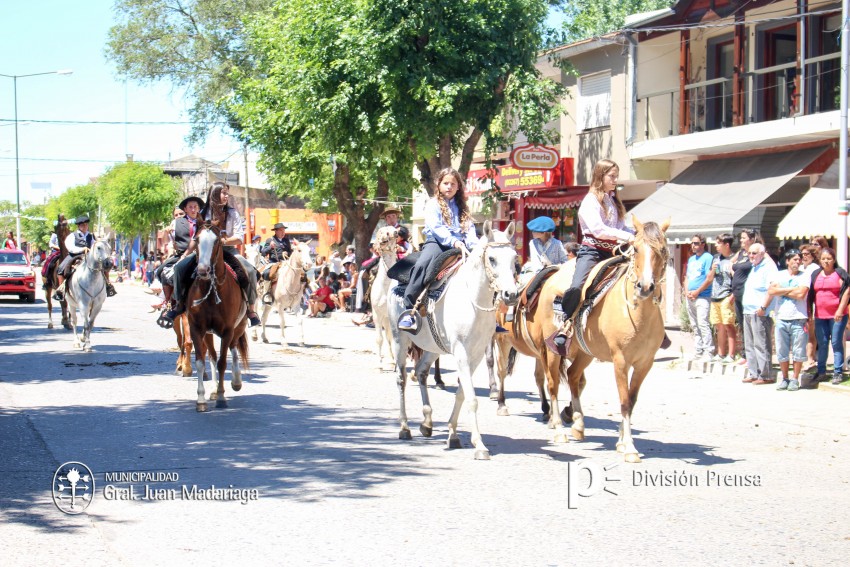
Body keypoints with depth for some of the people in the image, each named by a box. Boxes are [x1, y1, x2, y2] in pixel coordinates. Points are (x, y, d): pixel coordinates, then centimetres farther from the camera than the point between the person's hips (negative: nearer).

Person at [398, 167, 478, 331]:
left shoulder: (461, 208, 24)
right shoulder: (433, 204, 10)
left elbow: (470, 229, 12)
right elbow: (436, 227, -6)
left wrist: (474, 244, -10)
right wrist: (453, 241, -21)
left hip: (459, 247, 4)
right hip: (437, 243, -4)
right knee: (422, 265, -34)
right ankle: (408, 311, -34)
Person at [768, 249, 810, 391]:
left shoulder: (804, 277, 2)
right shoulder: (779, 275, 10)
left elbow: (801, 294, -14)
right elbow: (771, 291, -5)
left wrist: (781, 291, -3)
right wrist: (791, 289, -7)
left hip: (798, 319, -2)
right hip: (781, 319, 2)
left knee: (798, 352, 0)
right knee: (782, 352, 6)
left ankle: (795, 379, 10)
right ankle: (784, 379, 17)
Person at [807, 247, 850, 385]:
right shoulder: (815, 274, 11)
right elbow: (810, 294, 14)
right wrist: (809, 311, 8)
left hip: (837, 315, -4)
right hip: (820, 315, 4)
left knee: (836, 343, -3)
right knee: (822, 344, 8)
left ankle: (838, 373, 2)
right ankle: (821, 372, 15)